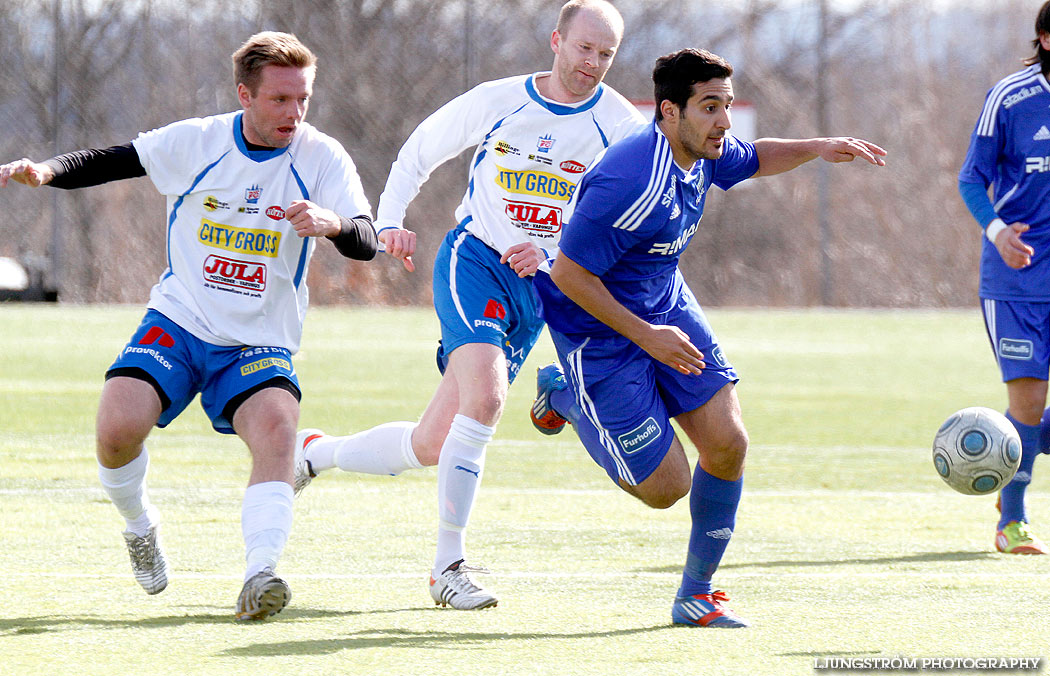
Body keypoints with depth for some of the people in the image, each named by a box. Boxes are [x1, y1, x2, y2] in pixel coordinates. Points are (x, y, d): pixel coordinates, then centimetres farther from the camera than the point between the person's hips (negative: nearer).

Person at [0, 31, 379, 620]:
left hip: (260, 346, -1)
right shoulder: (196, 142, -3)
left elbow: (367, 244, -17)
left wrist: (333, 222, -41)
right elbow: (106, 163, 4)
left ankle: (260, 574, -40)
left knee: (276, 422, -32)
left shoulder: (323, 158, -7)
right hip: (178, 323, 1)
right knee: (118, 427, -22)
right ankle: (141, 527, 10)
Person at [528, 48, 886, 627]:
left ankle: (695, 595, 12)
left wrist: (818, 149, 1)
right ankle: (563, 393, 20)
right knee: (666, 487, -3)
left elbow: (751, 159, 19)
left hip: (665, 306, 8)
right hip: (602, 331, -8)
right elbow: (568, 274, -28)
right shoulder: (632, 185, -33)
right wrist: (646, 336, -24)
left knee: (727, 444, -4)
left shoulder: (701, 151, -5)